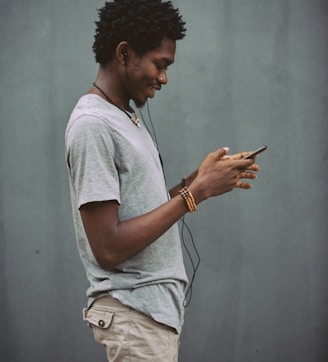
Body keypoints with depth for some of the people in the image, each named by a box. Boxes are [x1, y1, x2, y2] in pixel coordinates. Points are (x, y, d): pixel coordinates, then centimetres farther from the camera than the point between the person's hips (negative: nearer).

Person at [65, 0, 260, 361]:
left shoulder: (127, 116, 13)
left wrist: (197, 181, 0)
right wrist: (196, 192, -19)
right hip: (134, 315, -9)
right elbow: (108, 247, -22)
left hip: (156, 304, 9)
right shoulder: (93, 124, -17)